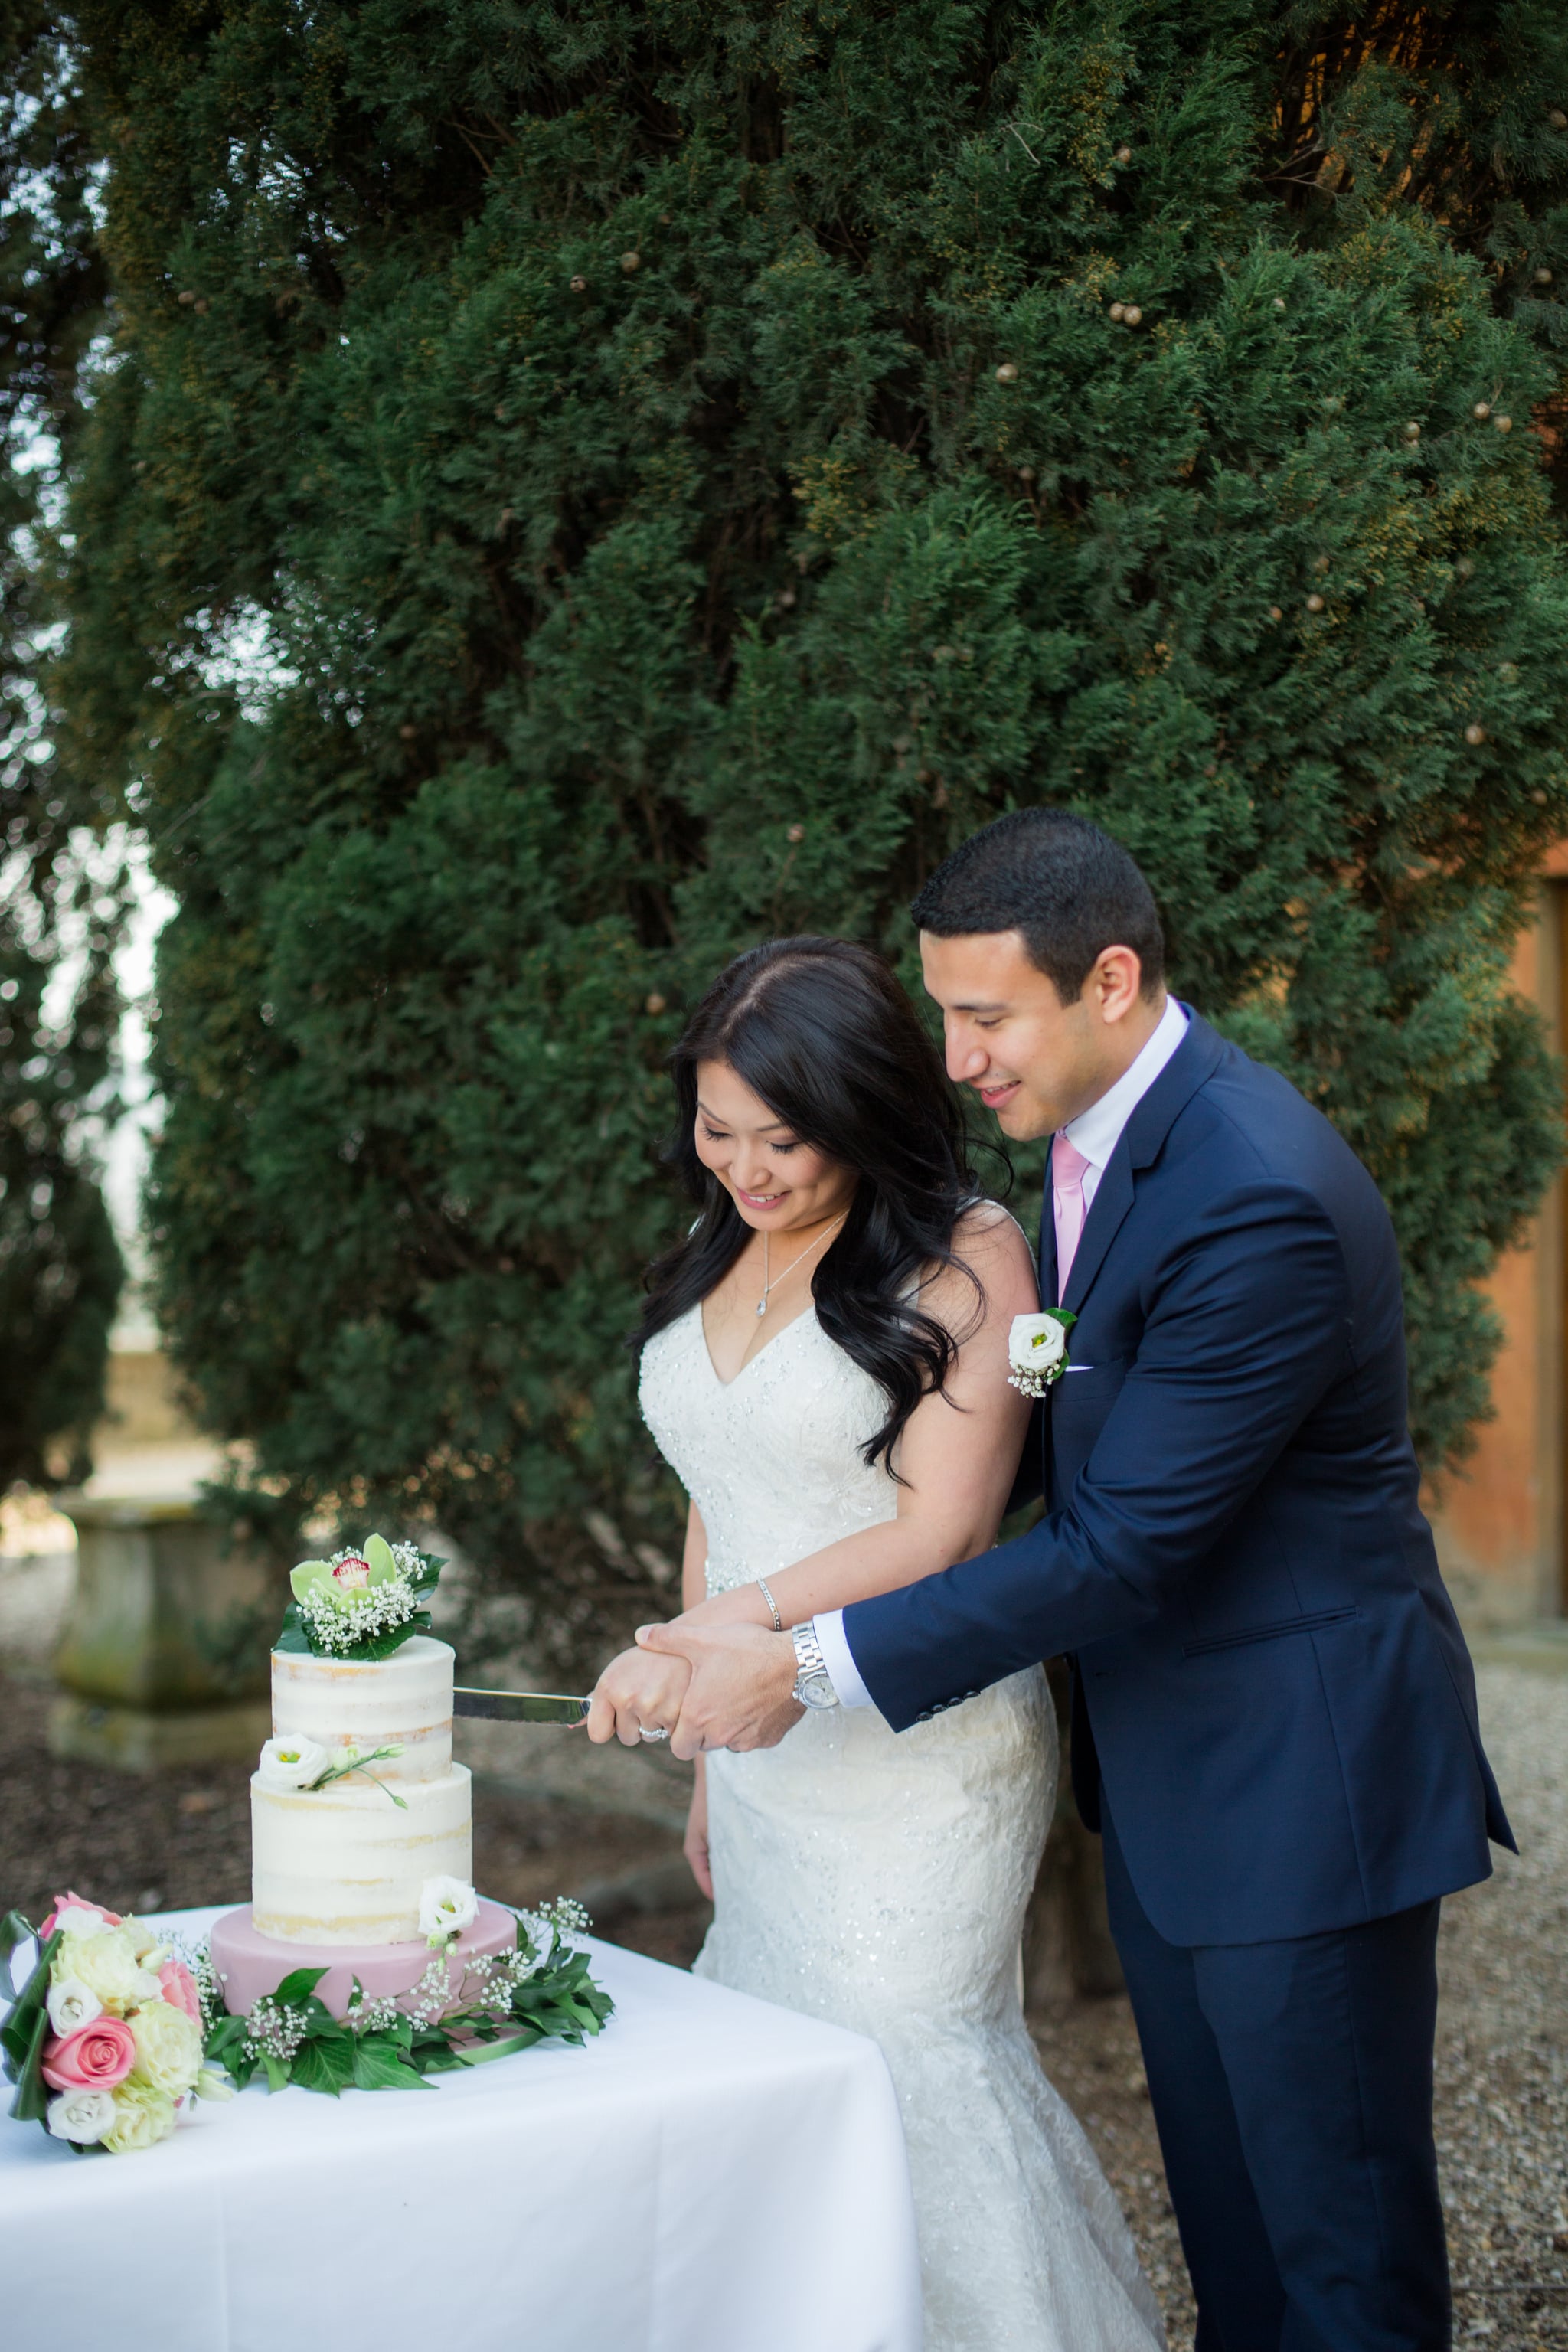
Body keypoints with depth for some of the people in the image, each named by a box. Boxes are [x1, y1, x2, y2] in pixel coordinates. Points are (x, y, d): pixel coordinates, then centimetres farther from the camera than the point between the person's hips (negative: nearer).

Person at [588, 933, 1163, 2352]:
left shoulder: (965, 1258, -10)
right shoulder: (723, 1262, 10)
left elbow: (940, 1532, -16)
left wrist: (719, 1633, -26)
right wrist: (706, 1763, 15)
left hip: (913, 1752, -6)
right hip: (765, 1749, 6)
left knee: (899, 2065, -4)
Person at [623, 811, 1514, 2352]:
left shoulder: (1259, 1200, -26)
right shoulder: (1098, 1133, 4)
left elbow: (1122, 1551, -26)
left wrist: (808, 1665, -23)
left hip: (1298, 1787, -9)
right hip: (1164, 1777, 9)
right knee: (1224, 2225, 19)